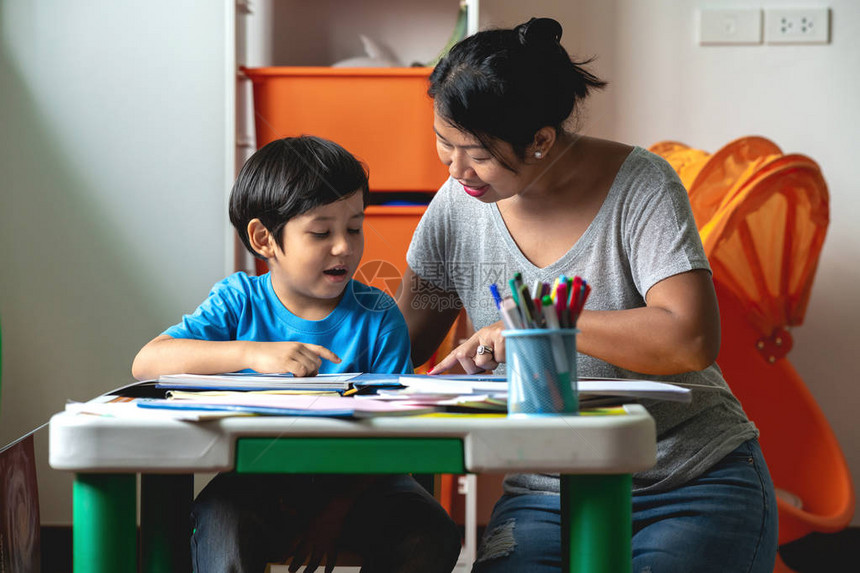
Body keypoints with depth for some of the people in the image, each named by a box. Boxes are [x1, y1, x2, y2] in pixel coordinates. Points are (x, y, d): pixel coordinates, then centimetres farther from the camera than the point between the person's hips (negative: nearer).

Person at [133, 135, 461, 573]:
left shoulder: (377, 316, -2)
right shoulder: (240, 301, -2)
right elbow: (148, 361, -15)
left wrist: (335, 512, -19)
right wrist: (253, 353, -28)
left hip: (353, 484, 1)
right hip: (257, 483, -1)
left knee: (432, 537, -24)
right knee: (218, 528, -33)